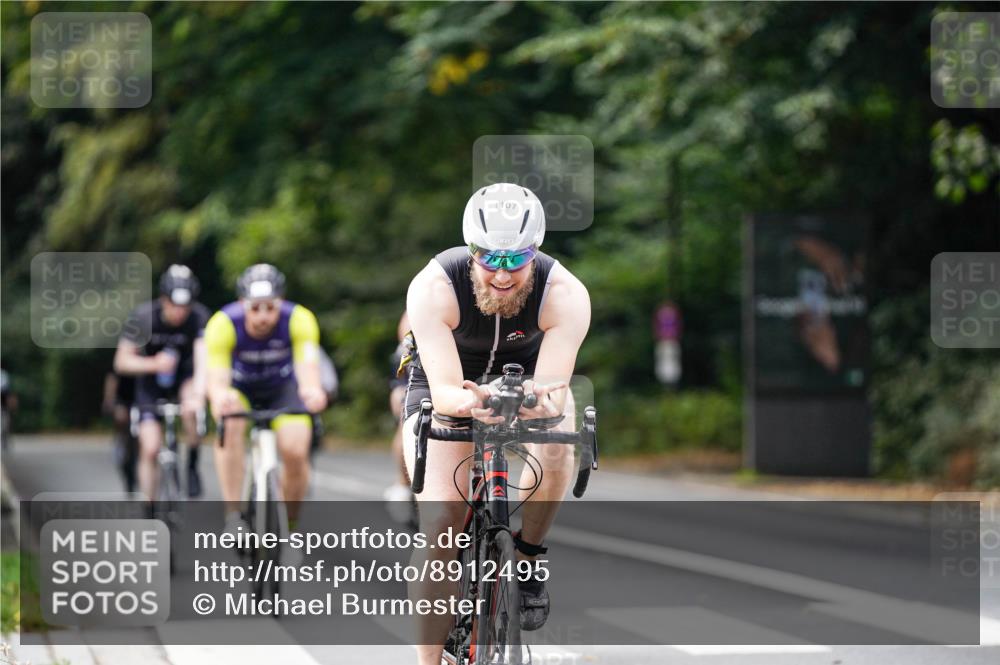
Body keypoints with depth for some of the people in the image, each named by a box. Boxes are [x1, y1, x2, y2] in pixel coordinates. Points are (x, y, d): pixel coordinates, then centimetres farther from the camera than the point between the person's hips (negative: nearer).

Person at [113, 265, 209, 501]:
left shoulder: (199, 317, -26)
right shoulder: (143, 316, -24)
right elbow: (122, 362, -20)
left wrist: (198, 395, -55)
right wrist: (154, 364, -39)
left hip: (185, 376, 0)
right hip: (151, 381, 1)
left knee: (190, 410, -34)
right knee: (149, 449, -10)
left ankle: (193, 464, -8)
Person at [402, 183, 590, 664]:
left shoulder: (565, 295, -31)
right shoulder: (434, 288, -34)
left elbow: (554, 386, -38)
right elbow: (444, 390, -39)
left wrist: (542, 401, -62)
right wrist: (470, 403, -61)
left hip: (526, 375, 1)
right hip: (448, 387, -1)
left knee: (556, 448, -32)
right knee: (440, 522, -19)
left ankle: (528, 555, -5)